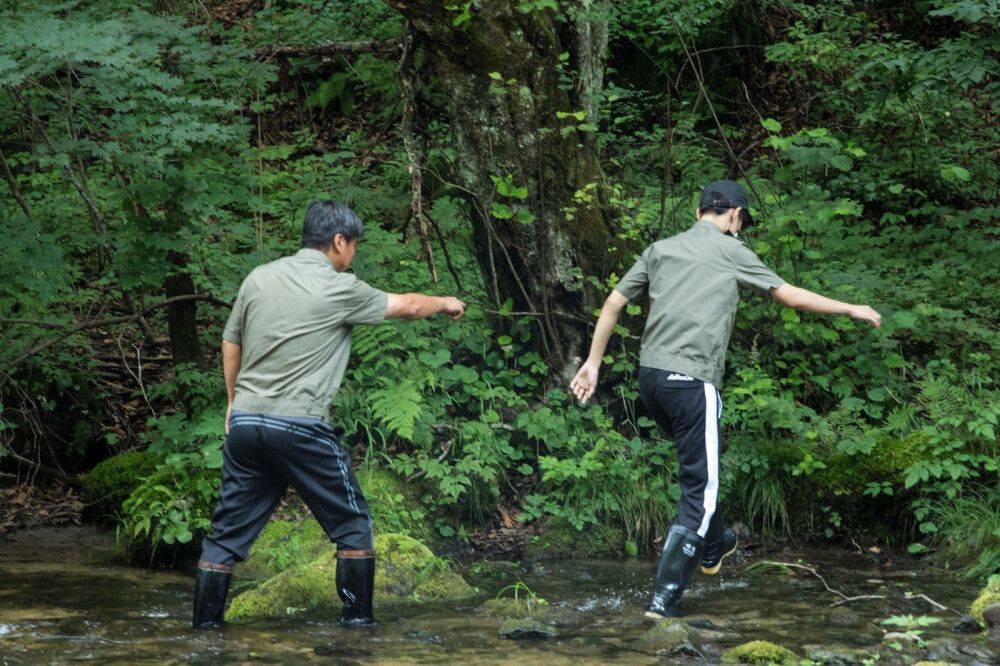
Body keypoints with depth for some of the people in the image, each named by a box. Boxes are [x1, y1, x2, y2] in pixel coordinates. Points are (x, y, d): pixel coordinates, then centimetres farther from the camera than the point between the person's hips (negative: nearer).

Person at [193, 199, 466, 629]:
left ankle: (205, 621, 6)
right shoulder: (339, 289, -4)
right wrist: (444, 303, 30)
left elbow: (230, 345, 18)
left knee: (229, 529, 9)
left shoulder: (259, 278, 9)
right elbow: (406, 306, 10)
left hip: (246, 421, 5)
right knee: (352, 523, 10)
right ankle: (356, 615, 12)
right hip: (300, 428, -5)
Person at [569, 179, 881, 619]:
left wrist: (593, 363, 20)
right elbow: (792, 297, 5)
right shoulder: (731, 252, 0)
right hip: (691, 381, -7)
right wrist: (852, 310, 17)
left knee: (696, 465, 29)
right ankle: (664, 599, -11)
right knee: (699, 490, -3)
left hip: (650, 376, 7)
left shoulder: (660, 249, 14)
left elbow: (613, 304, 13)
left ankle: (713, 548, 47)